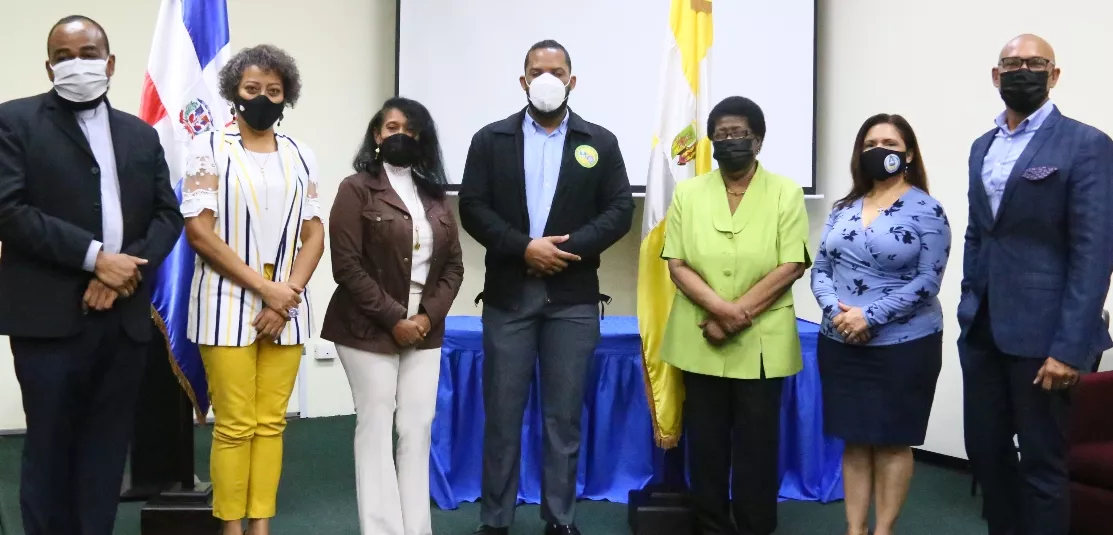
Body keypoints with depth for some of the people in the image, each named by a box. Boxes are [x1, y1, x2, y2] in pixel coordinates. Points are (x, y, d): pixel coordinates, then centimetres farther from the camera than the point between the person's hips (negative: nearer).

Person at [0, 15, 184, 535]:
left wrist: (129, 267, -9)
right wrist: (95, 257, -16)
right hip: (50, 316, -4)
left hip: (125, 315, 4)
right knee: (49, 447, 5)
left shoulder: (141, 134, 14)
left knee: (106, 447, 9)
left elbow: (168, 215, 9)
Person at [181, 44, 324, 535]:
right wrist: (264, 287, -13)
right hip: (229, 302, -3)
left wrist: (287, 296, -8)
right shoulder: (210, 149, 0)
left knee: (271, 423, 6)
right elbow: (198, 231, -8)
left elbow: (314, 234, 7)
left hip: (287, 305, 3)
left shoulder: (301, 156, 11)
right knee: (234, 426, -2)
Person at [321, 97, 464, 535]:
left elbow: (453, 265, 9)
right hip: (370, 330, -4)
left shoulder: (434, 195, 12)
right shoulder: (357, 189, -3)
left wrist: (428, 316, -6)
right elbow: (347, 266, -11)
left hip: (425, 330, 5)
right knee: (376, 427, 1)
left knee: (418, 428, 4)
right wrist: (393, 319, -15)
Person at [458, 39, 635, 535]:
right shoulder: (491, 140, 6)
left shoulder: (600, 142, 7)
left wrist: (568, 247, -13)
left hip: (573, 298, 0)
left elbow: (619, 211, 0)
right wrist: (524, 247, -14)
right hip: (508, 294, 0)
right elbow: (472, 208, -2)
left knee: (564, 415, 6)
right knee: (502, 412, 4)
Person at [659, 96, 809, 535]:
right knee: (706, 442, 8)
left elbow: (792, 267, -7)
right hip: (700, 342, 2)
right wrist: (721, 308, -17)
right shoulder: (687, 193, 4)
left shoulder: (785, 193, 0)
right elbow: (676, 265, -1)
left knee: (756, 444, 4)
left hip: (762, 343, -2)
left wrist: (738, 314, -14)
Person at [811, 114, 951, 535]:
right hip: (840, 344, 5)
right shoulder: (843, 209, 9)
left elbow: (927, 281, -12)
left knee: (892, 441, 5)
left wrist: (869, 316, -19)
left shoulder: (927, 210, -6)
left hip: (903, 345, -4)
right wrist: (835, 311, -13)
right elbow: (820, 269, 7)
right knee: (855, 440, 10)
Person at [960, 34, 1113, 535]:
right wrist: (969, 306, 12)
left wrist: (1069, 347, -17)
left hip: (1041, 331, -6)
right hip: (982, 328, 6)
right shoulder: (983, 146, 14)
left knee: (1042, 462, 4)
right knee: (984, 448, 13)